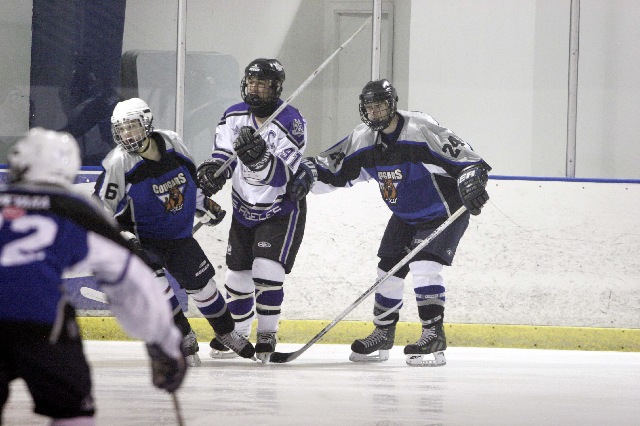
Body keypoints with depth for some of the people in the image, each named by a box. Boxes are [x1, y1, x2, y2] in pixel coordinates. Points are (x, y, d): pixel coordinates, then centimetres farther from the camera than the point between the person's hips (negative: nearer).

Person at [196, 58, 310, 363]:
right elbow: (222, 154, -3)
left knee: (266, 270, -18)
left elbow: (281, 175, -29)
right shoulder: (234, 117, -3)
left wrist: (259, 156, -48)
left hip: (281, 211, -5)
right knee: (237, 274, 10)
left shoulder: (291, 122, -21)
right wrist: (211, 170, -25)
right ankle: (235, 334, 29)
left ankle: (267, 334, -2)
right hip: (245, 209, 6)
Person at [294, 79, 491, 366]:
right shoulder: (363, 139, -4)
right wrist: (308, 176, -16)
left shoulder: (421, 130, -25)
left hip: (444, 212, -7)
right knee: (389, 269, 5)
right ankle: (383, 336, 20)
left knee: (423, 266, -21)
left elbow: (463, 158, -27)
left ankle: (434, 335, -17)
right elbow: (333, 169, 2)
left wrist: (472, 183, -41)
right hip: (405, 216, 7)